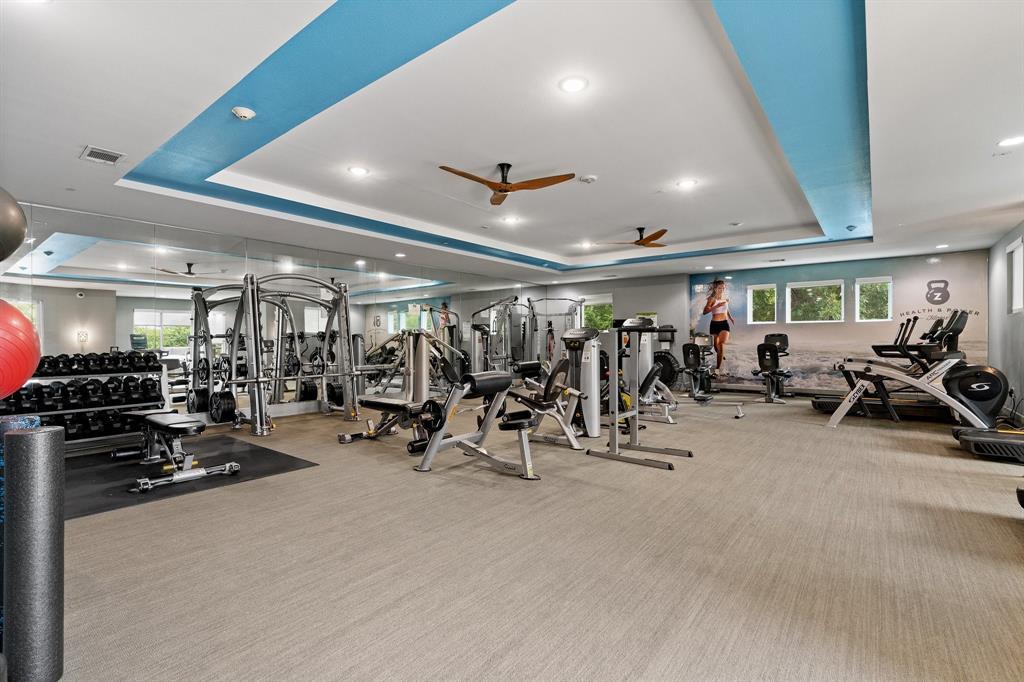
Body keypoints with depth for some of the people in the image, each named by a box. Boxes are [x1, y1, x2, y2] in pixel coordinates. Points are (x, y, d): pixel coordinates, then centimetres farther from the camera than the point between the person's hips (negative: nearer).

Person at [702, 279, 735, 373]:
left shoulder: (726, 298, 8)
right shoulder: (712, 298, -6)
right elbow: (705, 311, -17)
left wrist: (731, 317, 17)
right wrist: (716, 306, -25)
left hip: (724, 324, 2)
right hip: (714, 324, -2)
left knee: (722, 345, -13)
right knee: (716, 346, 7)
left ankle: (717, 368, -8)